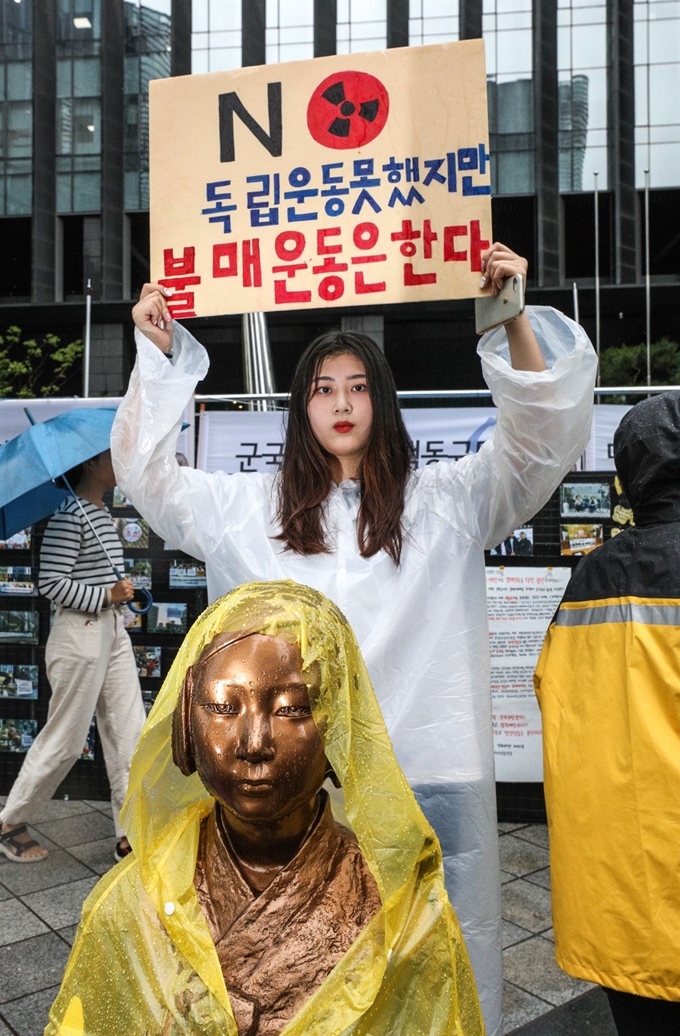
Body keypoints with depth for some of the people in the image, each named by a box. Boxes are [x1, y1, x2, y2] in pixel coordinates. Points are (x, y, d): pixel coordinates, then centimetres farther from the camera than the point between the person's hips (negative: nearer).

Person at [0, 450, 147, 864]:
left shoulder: (103, 512, 11)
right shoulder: (69, 513, -15)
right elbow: (52, 583, -19)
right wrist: (108, 595, -18)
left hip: (113, 631, 8)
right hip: (79, 634, -8)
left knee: (130, 733, 7)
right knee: (65, 739, 5)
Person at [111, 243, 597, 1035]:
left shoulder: (444, 503, 5)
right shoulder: (255, 508, 9)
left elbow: (542, 436, -2)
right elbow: (148, 475, 13)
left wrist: (515, 317, -14)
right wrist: (156, 357, 5)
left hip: (426, 772, -1)